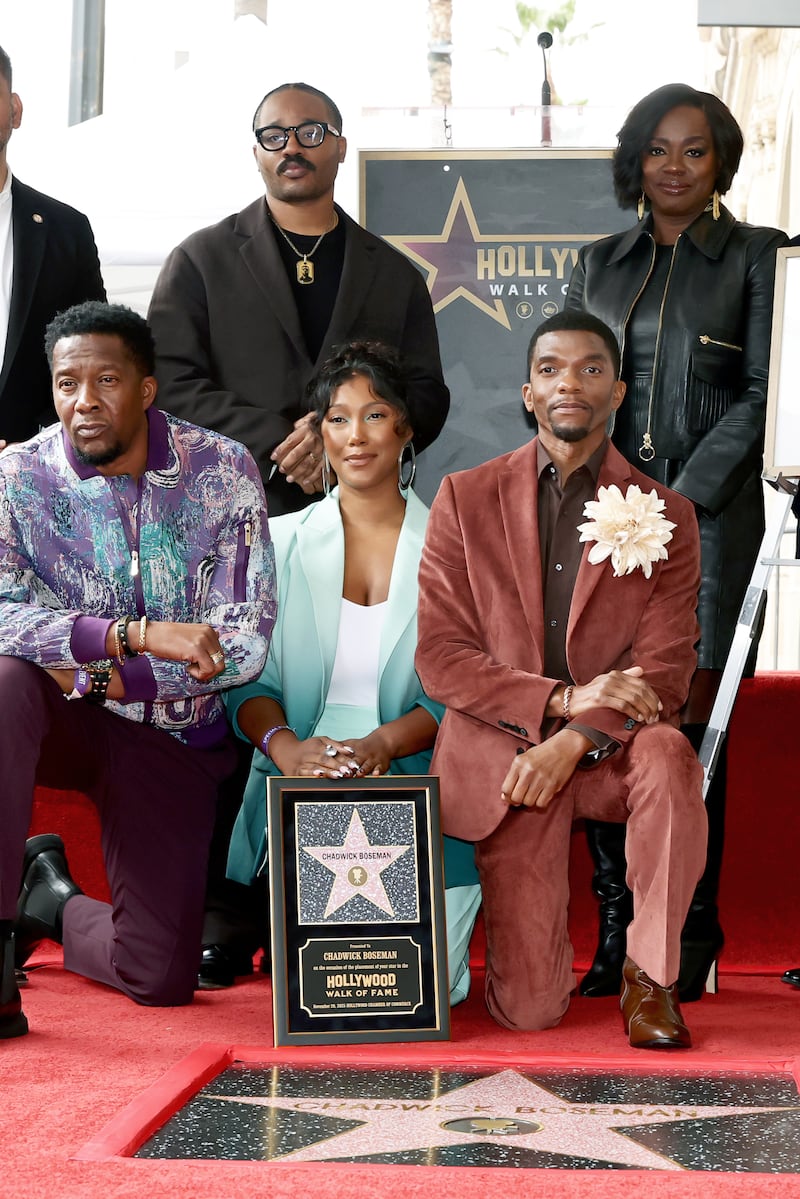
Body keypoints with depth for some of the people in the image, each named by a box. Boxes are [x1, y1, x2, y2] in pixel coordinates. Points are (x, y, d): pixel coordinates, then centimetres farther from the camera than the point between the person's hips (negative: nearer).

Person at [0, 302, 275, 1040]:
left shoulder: (222, 472, -7)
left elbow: (246, 642, -12)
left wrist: (101, 673, -21)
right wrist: (138, 633, -36)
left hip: (170, 736, 1)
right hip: (62, 721, -1)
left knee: (162, 978, -6)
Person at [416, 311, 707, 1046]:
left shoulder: (665, 517, 3)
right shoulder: (467, 498, 3)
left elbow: (665, 668, -5)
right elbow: (439, 656, -4)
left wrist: (573, 741, -23)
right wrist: (565, 697, -17)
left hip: (611, 747, 1)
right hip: (504, 748, 0)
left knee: (669, 757, -38)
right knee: (530, 1010, -10)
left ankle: (650, 974, -17)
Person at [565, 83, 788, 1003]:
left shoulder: (757, 257, 6)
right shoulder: (599, 262, 17)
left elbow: (761, 397, -2)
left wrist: (682, 496, -10)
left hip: (707, 513, -3)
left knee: (688, 731, -6)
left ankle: (689, 942, 2)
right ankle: (616, 934, 5)